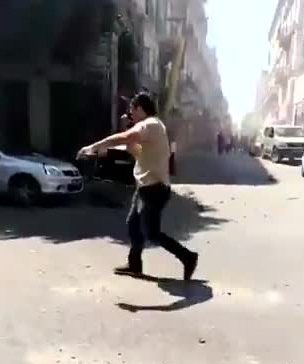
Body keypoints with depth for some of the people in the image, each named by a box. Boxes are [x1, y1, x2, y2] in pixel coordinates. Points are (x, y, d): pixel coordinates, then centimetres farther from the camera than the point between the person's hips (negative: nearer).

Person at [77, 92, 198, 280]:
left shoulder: (150, 125, -17)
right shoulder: (151, 126, 17)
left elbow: (122, 138, -33)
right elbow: (139, 153, 20)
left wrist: (94, 147, -28)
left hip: (154, 188, -10)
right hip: (147, 187, 10)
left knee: (151, 233, -4)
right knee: (134, 224, 15)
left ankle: (188, 257, 7)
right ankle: (135, 265, 26)